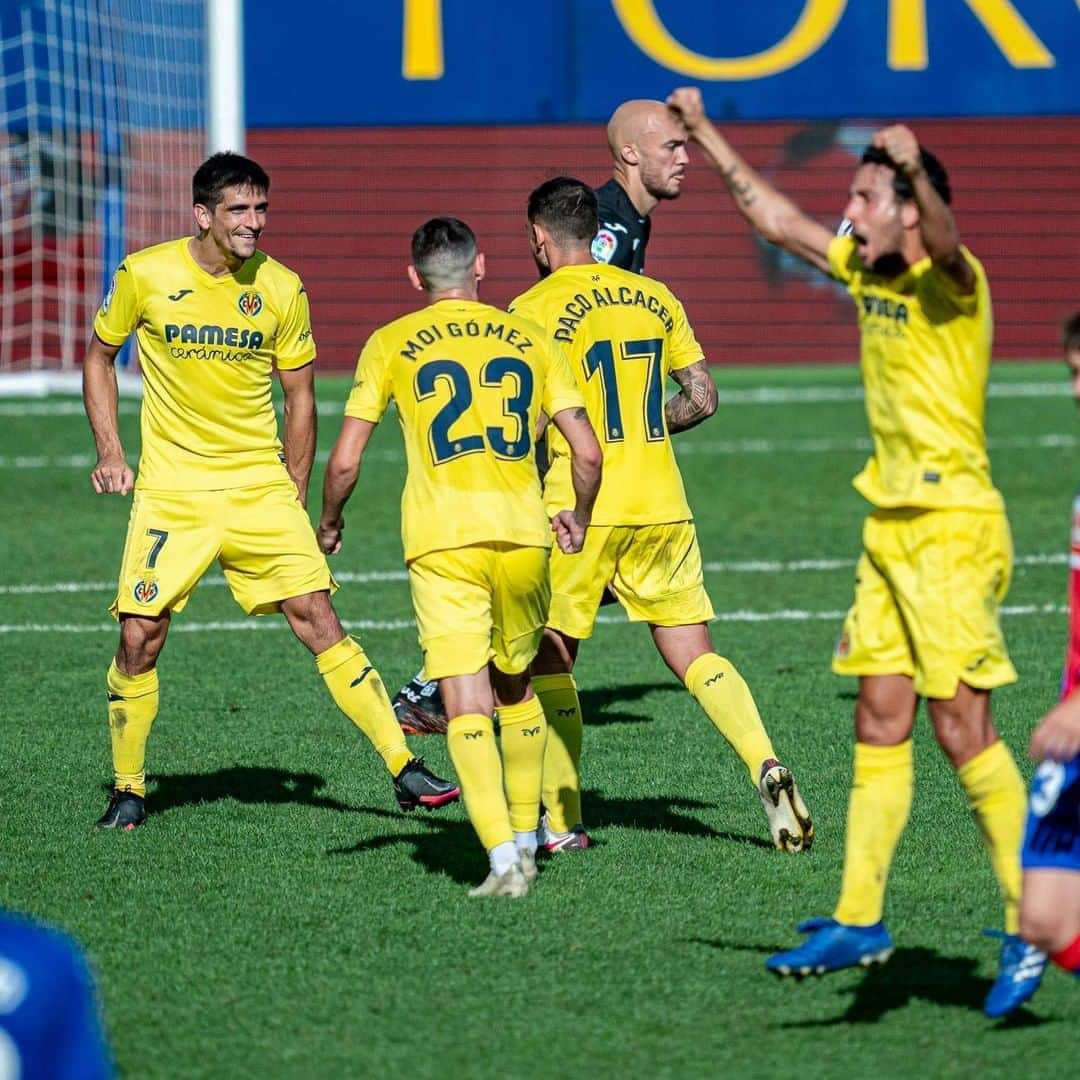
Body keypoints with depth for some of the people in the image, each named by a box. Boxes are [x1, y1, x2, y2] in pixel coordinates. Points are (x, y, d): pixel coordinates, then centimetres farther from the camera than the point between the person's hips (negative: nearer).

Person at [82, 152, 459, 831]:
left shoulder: (281, 288, -2)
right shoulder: (145, 276, -5)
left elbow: (300, 394, 9)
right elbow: (100, 356, 11)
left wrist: (295, 496, 7)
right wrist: (110, 451, 2)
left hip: (261, 488, 1)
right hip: (171, 491, -1)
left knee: (318, 618, -7)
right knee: (140, 638, -7)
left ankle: (403, 768, -5)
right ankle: (128, 789, 12)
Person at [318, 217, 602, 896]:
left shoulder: (392, 344, 6)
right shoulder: (528, 339, 12)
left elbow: (346, 462, 3)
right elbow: (588, 452, 7)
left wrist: (330, 523, 22)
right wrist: (579, 518, 26)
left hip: (443, 539, -3)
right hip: (524, 534, 3)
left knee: (466, 705, -7)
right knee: (516, 688, 22)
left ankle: (503, 859, -19)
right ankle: (527, 839, 29)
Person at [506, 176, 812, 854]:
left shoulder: (535, 309, -6)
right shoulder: (655, 297, 9)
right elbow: (703, 397, 11)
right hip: (662, 506, 4)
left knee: (551, 658, 10)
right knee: (695, 656, 6)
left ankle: (562, 824, 11)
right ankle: (765, 764, -17)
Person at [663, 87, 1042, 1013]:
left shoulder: (950, 282, -13)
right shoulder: (867, 273, 11)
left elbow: (944, 240, -38)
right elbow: (777, 217, 23)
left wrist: (916, 169, -57)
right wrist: (704, 135, 27)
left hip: (952, 528, -8)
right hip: (891, 526, 9)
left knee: (964, 728, -11)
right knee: (880, 722, 11)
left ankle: (1033, 928, -7)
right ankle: (859, 920, 17)